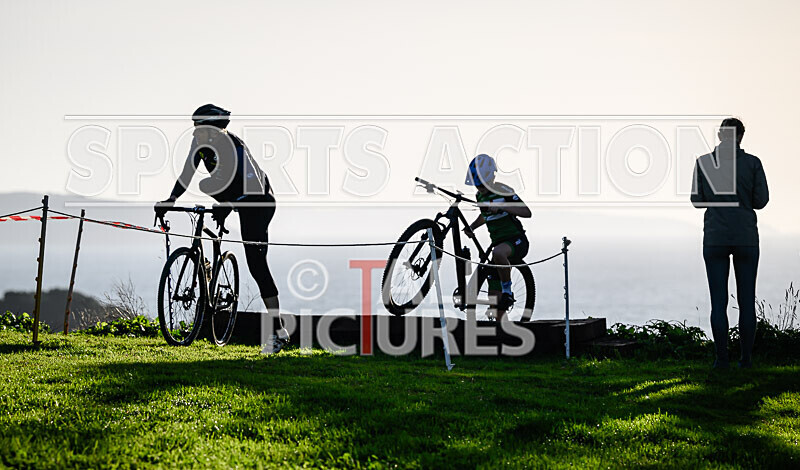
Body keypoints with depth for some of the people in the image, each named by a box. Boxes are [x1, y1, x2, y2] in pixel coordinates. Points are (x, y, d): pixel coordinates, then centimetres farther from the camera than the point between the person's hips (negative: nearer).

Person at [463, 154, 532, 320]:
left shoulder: (503, 191, -13)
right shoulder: (480, 196, 8)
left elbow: (527, 212, -22)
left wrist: (501, 206, -32)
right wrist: (471, 227, 12)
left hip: (517, 241, -7)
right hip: (499, 242, 7)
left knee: (498, 252, -42)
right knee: (494, 300, 0)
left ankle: (508, 291, -22)